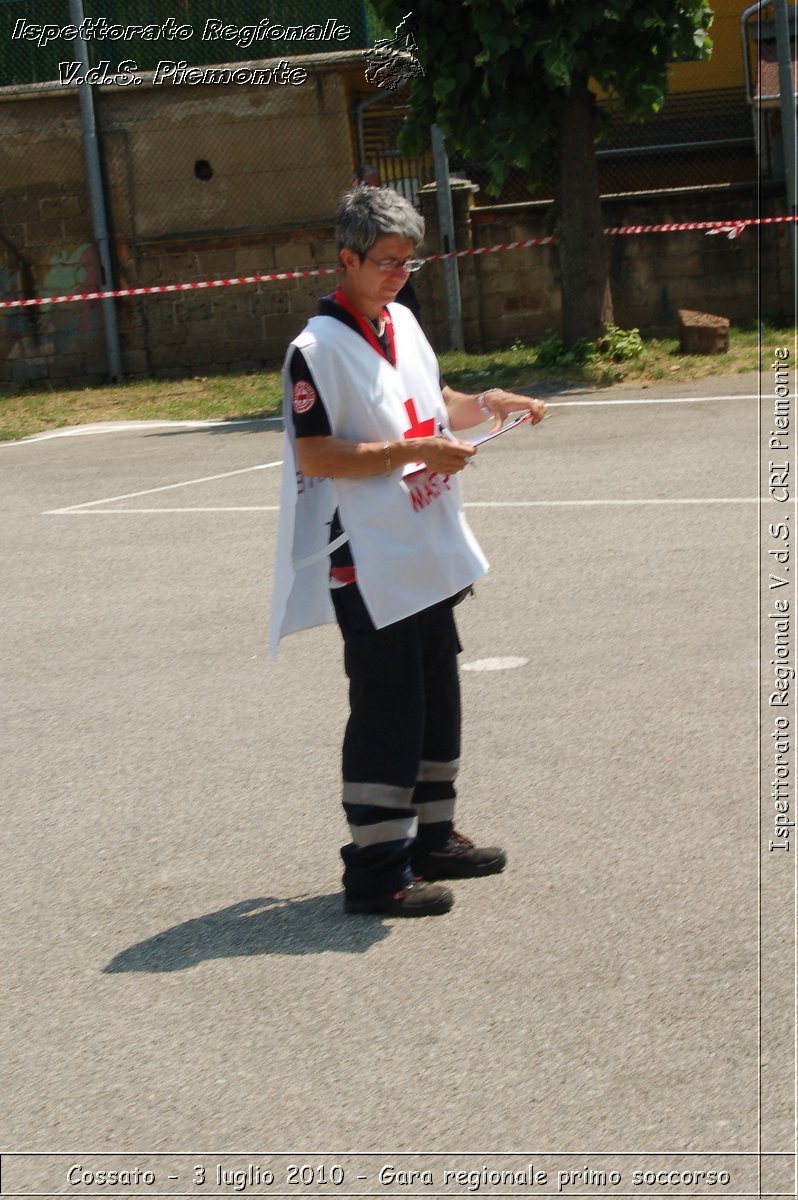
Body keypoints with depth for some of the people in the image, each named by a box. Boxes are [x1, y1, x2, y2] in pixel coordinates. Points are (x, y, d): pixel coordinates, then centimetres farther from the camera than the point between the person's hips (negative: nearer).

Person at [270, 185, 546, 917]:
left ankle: (432, 838, 29)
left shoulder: (403, 323, 11)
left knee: (438, 700, 16)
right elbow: (315, 455, -19)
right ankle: (375, 870, 1)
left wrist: (487, 404, 6)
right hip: (369, 566, -9)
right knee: (387, 710, -6)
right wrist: (411, 453, -23)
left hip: (429, 556, 9)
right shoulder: (317, 348, -15)